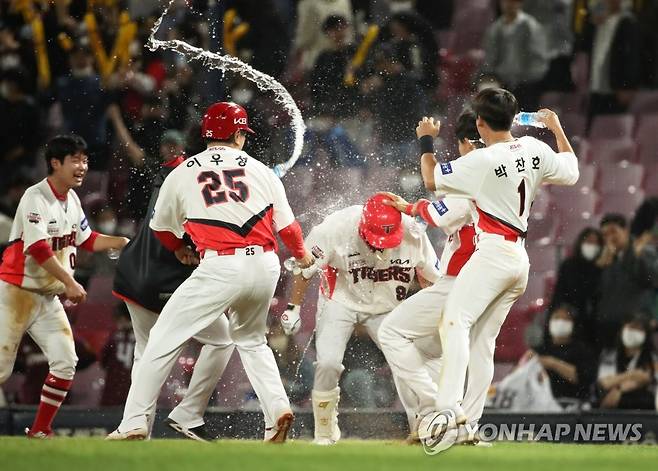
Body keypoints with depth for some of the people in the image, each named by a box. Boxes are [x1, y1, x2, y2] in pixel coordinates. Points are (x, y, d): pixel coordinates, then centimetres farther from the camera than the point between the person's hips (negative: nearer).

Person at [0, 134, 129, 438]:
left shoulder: (71, 199, 9)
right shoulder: (35, 197, -17)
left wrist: (125, 242, 5)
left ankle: (40, 431, 8)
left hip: (48, 298, 8)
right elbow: (38, 248, -26)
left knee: (65, 363, -2)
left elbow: (86, 240, 19)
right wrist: (70, 283, -30)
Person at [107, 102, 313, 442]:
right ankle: (277, 409, 9)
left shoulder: (182, 174, 9)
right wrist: (302, 255, 36)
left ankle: (134, 424, -3)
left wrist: (180, 249, 46)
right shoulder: (261, 171, 12)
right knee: (250, 339, 28)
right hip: (265, 266, 4)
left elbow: (162, 227, 24)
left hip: (221, 266, -3)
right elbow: (287, 225, 15)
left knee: (164, 339, 3)